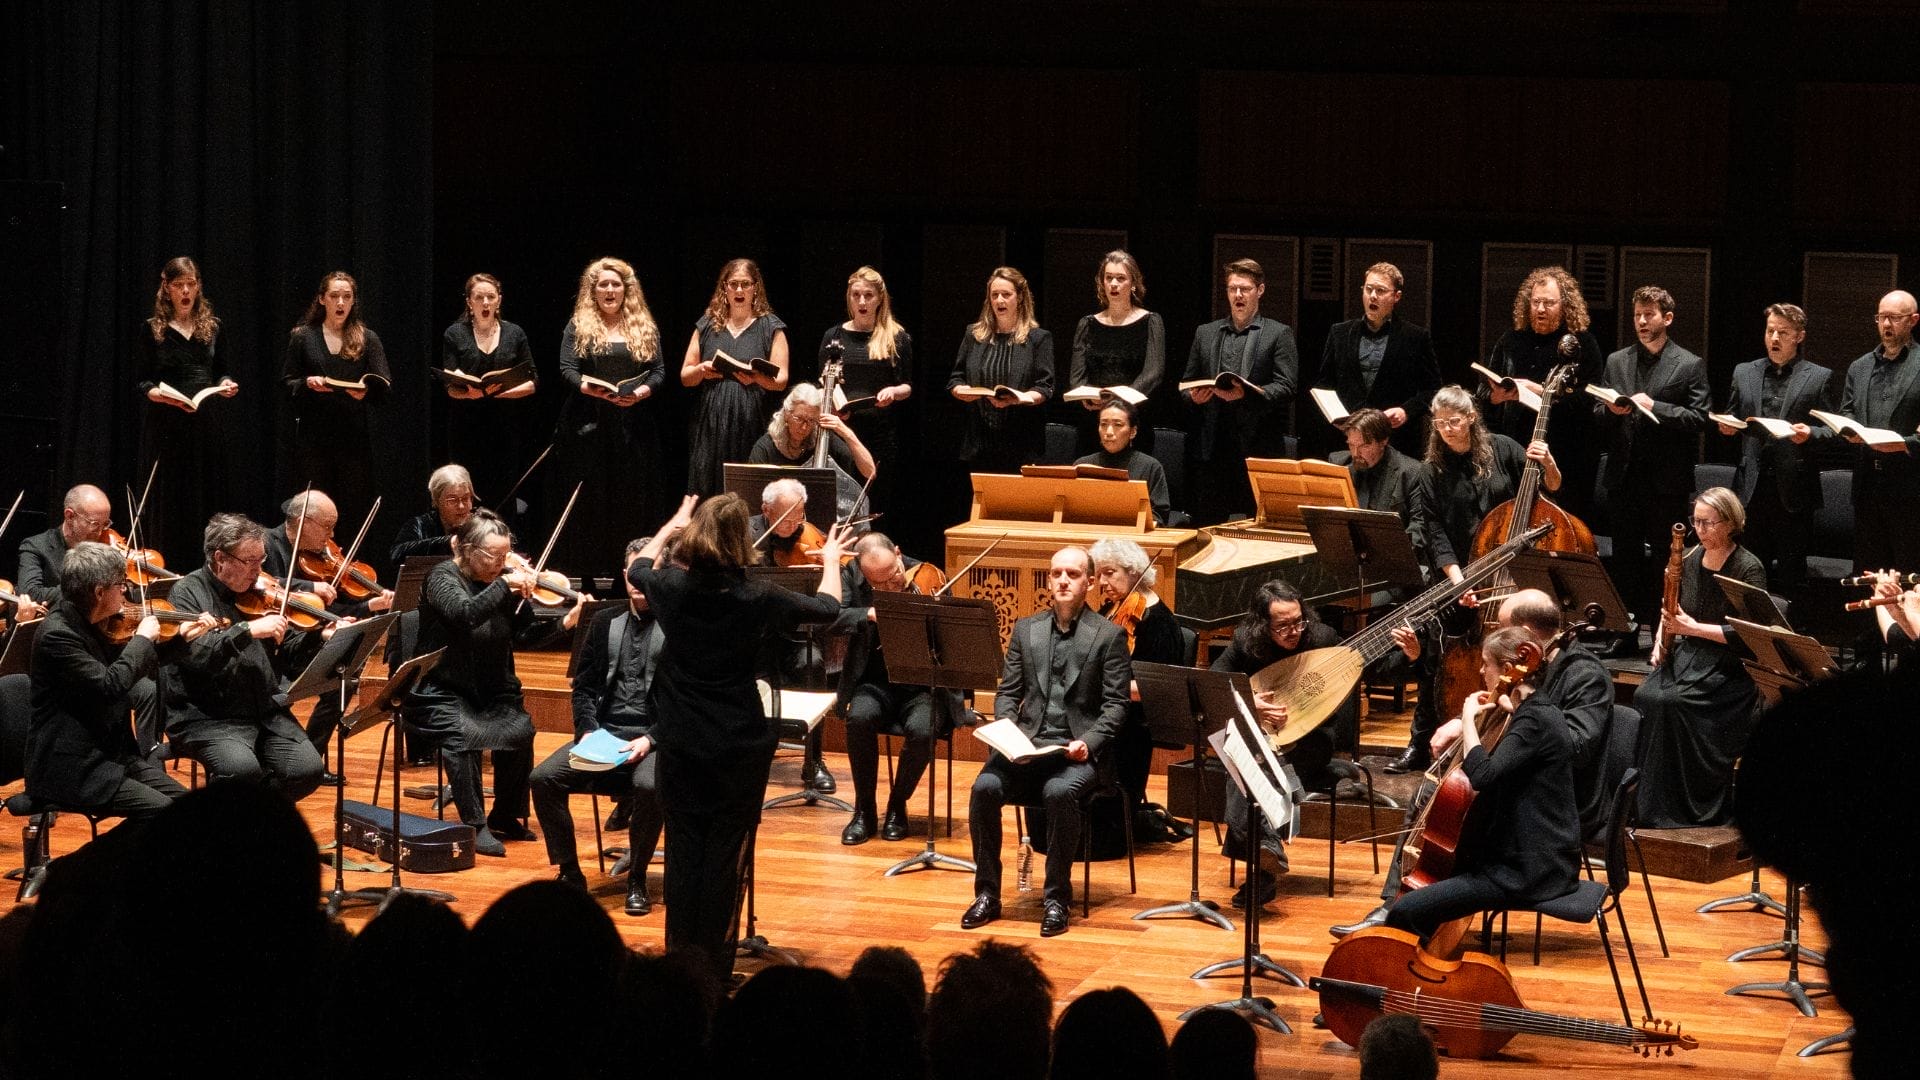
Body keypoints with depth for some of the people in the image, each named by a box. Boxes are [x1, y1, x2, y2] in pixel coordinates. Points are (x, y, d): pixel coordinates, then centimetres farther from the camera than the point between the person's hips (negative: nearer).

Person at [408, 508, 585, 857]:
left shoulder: (507, 580, 2)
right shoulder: (443, 577, -11)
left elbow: (525, 635, 0)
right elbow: (465, 614, -32)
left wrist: (562, 623, -15)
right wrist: (504, 585, -32)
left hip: (492, 691, 5)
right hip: (443, 692, -5)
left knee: (519, 730, -22)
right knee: (464, 734, -32)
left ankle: (505, 817, -2)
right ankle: (475, 825, -20)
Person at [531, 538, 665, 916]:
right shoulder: (605, 623, 15)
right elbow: (583, 686, 14)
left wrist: (650, 740, -18)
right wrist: (588, 730, -5)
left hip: (653, 738, -4)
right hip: (603, 733, 5)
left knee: (649, 785, -36)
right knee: (543, 778, -19)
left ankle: (637, 878, -15)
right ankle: (569, 872, -5)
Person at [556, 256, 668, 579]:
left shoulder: (644, 328, 11)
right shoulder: (579, 327, 5)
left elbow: (659, 371, 6)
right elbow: (567, 370, -3)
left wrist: (641, 392, -14)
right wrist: (591, 390, -22)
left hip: (634, 424, 2)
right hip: (589, 424, -2)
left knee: (631, 500, -1)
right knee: (589, 496, -3)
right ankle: (587, 574, 0)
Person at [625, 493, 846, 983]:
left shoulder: (672, 588, -9)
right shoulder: (756, 599, -15)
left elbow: (639, 567, 18)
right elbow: (827, 608, 3)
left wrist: (673, 525, 33)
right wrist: (831, 561, 22)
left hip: (680, 745, 2)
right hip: (740, 748, -2)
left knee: (683, 851, 12)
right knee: (724, 854, 6)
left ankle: (679, 956, 18)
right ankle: (711, 962, 11)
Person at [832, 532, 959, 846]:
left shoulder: (927, 579, -8)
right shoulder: (851, 576, -4)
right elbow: (830, 618, -19)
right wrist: (870, 614, -33)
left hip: (924, 686, -1)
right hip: (876, 684, 1)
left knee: (921, 729, -31)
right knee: (860, 717, -31)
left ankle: (897, 806, -5)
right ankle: (864, 810, -12)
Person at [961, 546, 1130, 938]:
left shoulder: (1109, 635, 4)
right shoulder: (1025, 629, 15)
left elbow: (1115, 704, -1)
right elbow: (1007, 692, 14)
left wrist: (1087, 742, -16)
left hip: (1077, 749, -3)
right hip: (1026, 744, 3)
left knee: (1060, 792, -36)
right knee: (985, 787, -26)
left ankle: (1057, 898, -20)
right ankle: (987, 894, -12)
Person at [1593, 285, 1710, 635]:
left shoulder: (1690, 366, 1)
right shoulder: (1616, 362, 13)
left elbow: (1698, 418, -7)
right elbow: (1597, 418, 13)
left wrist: (1655, 407, -16)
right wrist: (1610, 410, -10)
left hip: (1667, 478, -4)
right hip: (1624, 476, 4)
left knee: (1664, 559, 0)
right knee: (1624, 557, 9)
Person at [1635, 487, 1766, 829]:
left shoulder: (1749, 568, -10)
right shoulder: (1691, 560, 9)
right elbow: (1672, 611, 21)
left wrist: (1693, 627, -21)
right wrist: (1663, 639, 1)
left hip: (1730, 665, -6)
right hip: (1688, 656, 6)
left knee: (1671, 702, -30)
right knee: (1645, 697, -23)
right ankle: (1649, 804, -16)